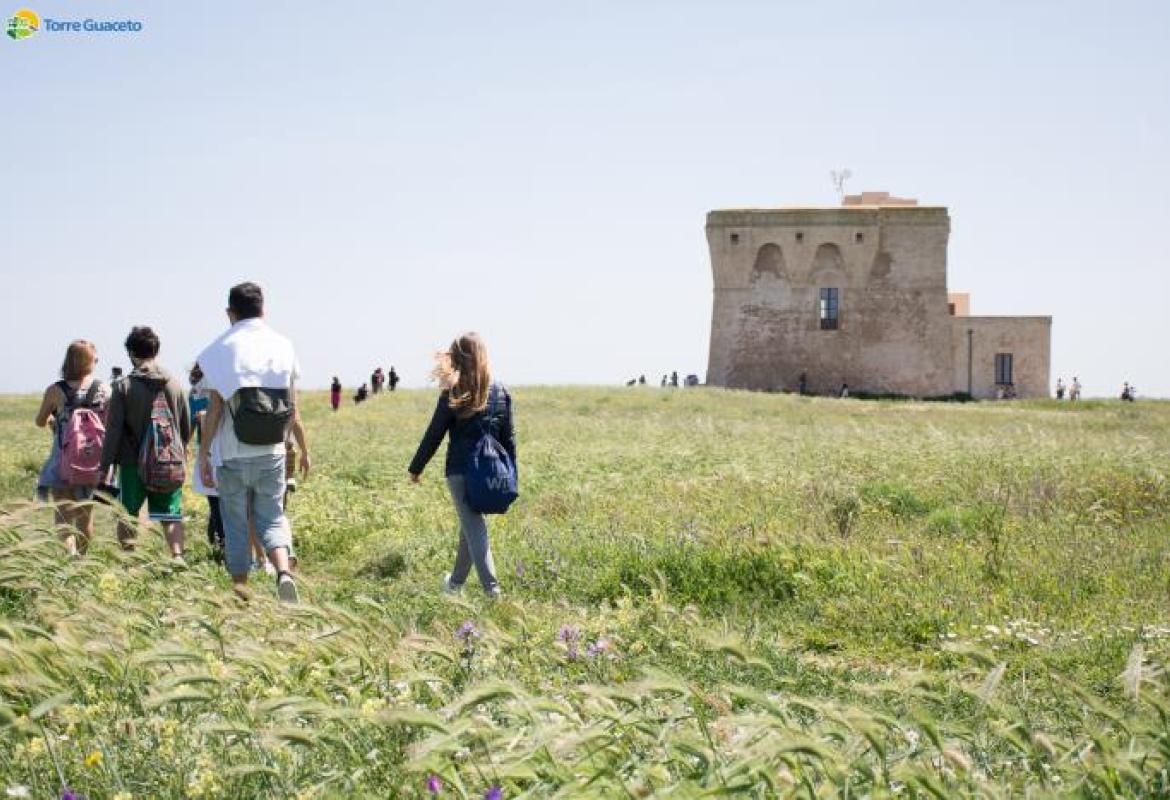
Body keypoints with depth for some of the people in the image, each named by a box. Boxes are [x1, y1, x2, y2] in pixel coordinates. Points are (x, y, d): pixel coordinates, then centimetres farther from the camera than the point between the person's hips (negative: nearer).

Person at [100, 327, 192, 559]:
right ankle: (177, 556, -11)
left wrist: (106, 464, -2)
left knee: (127, 514, 10)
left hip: (133, 462, -2)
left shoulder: (124, 386, -6)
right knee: (171, 514, 4)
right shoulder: (175, 385, 3)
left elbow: (113, 430, -6)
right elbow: (187, 427, 10)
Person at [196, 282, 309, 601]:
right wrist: (303, 448, 15)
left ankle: (240, 591, 11)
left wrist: (203, 453, -3)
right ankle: (283, 570, -16)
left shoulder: (221, 348, -5)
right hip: (272, 453, 2)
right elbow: (293, 408, 6)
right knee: (272, 517, 10)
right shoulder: (283, 346, 4)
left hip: (232, 455, -2)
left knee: (236, 524, 9)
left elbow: (215, 408, -8)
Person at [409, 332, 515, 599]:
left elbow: (433, 435, -3)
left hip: (460, 470, -4)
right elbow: (508, 437, 7)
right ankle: (456, 581, 35)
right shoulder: (500, 392, 3)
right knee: (471, 523, 20)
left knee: (474, 528, -4)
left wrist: (416, 467, 9)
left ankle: (491, 587, -15)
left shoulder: (452, 395, -8)